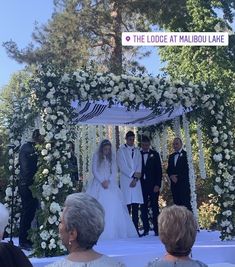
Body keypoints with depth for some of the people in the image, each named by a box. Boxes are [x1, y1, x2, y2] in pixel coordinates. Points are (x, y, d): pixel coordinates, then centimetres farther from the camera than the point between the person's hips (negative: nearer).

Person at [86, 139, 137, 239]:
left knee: (113, 207, -7)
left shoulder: (112, 156, 9)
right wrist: (102, 181, -10)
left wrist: (108, 181, -8)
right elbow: (94, 170, 0)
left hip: (110, 184, 2)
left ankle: (114, 232, -5)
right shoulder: (96, 156, 4)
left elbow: (114, 171, 6)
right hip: (99, 184, -2)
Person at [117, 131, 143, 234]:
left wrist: (135, 179, -4)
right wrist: (133, 174, -8)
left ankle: (136, 229, 3)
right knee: (127, 206, -7)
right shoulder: (121, 150, 6)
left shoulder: (137, 151, 17)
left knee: (135, 207, 1)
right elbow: (122, 166, -3)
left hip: (136, 182, 3)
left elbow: (139, 166, 10)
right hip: (126, 181, -3)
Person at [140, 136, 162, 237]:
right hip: (142, 185, 1)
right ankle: (146, 229, 9)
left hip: (153, 185, -1)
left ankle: (156, 229, 4)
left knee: (155, 207, 0)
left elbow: (159, 170, 2)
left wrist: (158, 185, -6)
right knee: (143, 208, 2)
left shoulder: (154, 154, 5)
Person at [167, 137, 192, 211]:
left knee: (186, 204, -9)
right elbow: (169, 169, 15)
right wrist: (171, 176, -5)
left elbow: (186, 169, -9)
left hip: (183, 184, -5)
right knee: (177, 204, 3)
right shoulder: (171, 156, 18)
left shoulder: (186, 154, -2)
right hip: (174, 184, 6)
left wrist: (178, 177, -12)